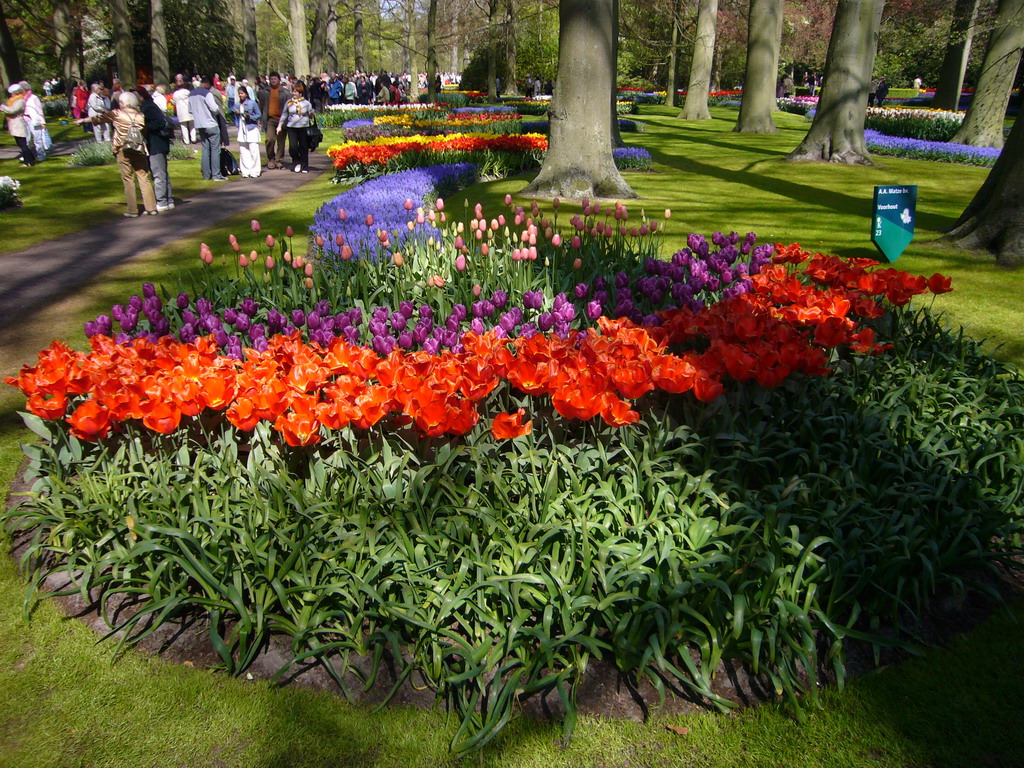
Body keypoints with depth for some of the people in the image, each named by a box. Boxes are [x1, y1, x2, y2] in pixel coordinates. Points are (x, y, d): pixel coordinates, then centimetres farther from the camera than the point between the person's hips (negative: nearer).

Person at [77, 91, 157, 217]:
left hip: (123, 151, -2)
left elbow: (99, 118, 12)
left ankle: (133, 211, 1)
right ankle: (151, 208, 1)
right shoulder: (140, 116, 2)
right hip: (140, 151, 2)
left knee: (128, 180, 2)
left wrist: (83, 120, 27)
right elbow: (146, 132, 3)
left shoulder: (116, 114, -1)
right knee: (144, 179, 4)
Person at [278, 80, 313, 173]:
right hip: (291, 127, 1)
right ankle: (297, 163, 12)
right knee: (293, 147, -10)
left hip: (304, 127, -1)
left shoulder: (306, 103, 3)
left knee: (304, 148, 2)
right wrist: (280, 125, 9)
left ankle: (304, 167, 14)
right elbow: (284, 114, 13)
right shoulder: (289, 102, 7)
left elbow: (311, 115, 7)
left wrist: (311, 114, -16)